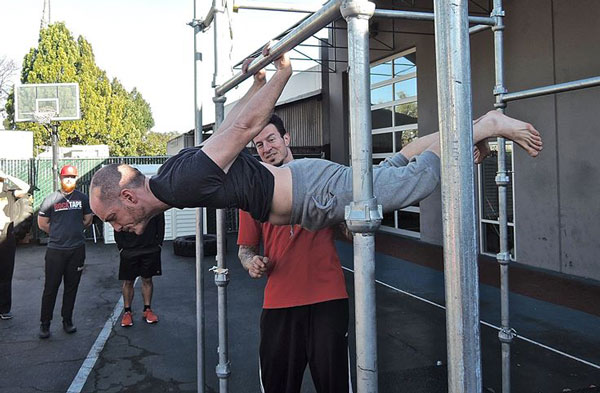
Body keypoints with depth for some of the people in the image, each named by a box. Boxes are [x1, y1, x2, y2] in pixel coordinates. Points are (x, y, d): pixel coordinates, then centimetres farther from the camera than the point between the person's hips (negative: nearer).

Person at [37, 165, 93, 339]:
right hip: (55, 250, -2)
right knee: (51, 288, 0)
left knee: (71, 287, 10)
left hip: (77, 249, 2)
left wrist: (74, 231, 9)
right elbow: (42, 223, 7)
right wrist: (58, 233, 5)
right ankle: (45, 324, 12)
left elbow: (88, 220, 15)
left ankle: (67, 321, 22)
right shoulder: (50, 199, 1)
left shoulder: (82, 198, 6)